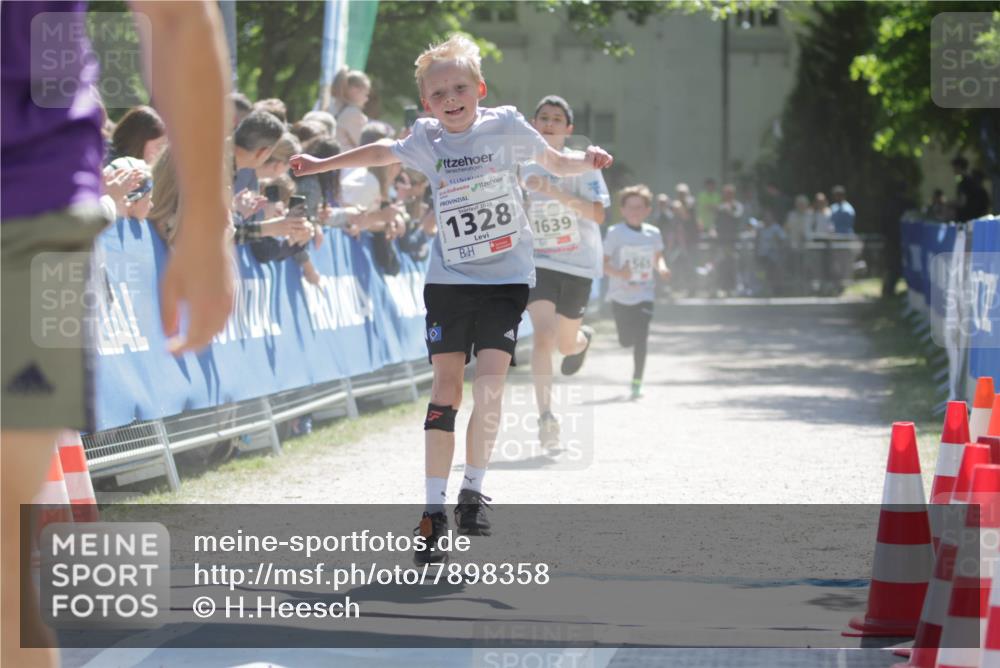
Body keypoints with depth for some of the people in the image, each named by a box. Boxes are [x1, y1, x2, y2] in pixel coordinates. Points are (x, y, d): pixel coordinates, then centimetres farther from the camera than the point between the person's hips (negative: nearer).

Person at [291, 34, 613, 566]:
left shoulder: (505, 127, -3)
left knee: (489, 384, -15)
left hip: (506, 280, -1)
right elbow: (383, 153, 20)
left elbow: (558, 164, 8)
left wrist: (588, 161, -13)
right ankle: (433, 512, -2)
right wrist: (321, 165, 24)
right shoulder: (428, 140, 2)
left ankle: (473, 492, 2)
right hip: (449, 281, 1)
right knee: (446, 387, -5)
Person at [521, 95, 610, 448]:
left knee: (565, 344, 12)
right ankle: (545, 416, -23)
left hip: (577, 264, 0)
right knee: (543, 334, -21)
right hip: (538, 263, 0)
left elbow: (598, 214, -18)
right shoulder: (523, 168, 4)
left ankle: (582, 339, 52)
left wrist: (557, 193, -27)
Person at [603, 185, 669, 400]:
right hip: (621, 294, -1)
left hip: (644, 293, 1)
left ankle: (637, 383, -4)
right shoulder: (615, 233, -7)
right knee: (626, 341, 7)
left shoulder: (653, 233, 2)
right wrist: (618, 273, -26)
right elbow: (603, 263, -8)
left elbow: (658, 257, 18)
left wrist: (661, 268, -3)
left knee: (641, 339, -12)